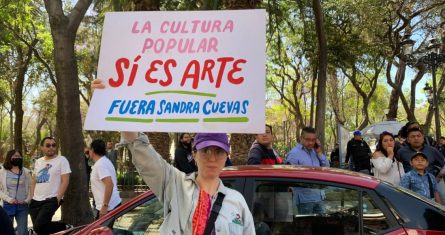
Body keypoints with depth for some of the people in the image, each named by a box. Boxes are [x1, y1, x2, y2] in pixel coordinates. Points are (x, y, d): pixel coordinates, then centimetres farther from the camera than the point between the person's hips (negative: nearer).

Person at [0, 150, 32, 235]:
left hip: (23, 206, 1)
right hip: (8, 206, -1)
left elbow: (31, 187, 9)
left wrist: (28, 199, -3)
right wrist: (8, 199, -12)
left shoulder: (26, 171, 5)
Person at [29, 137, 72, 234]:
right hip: (36, 201, 7)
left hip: (51, 200, -6)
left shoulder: (61, 160, -4)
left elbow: (65, 181, -10)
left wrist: (58, 199, -16)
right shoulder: (38, 161, 14)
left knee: (39, 226, -20)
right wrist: (32, 197, 12)